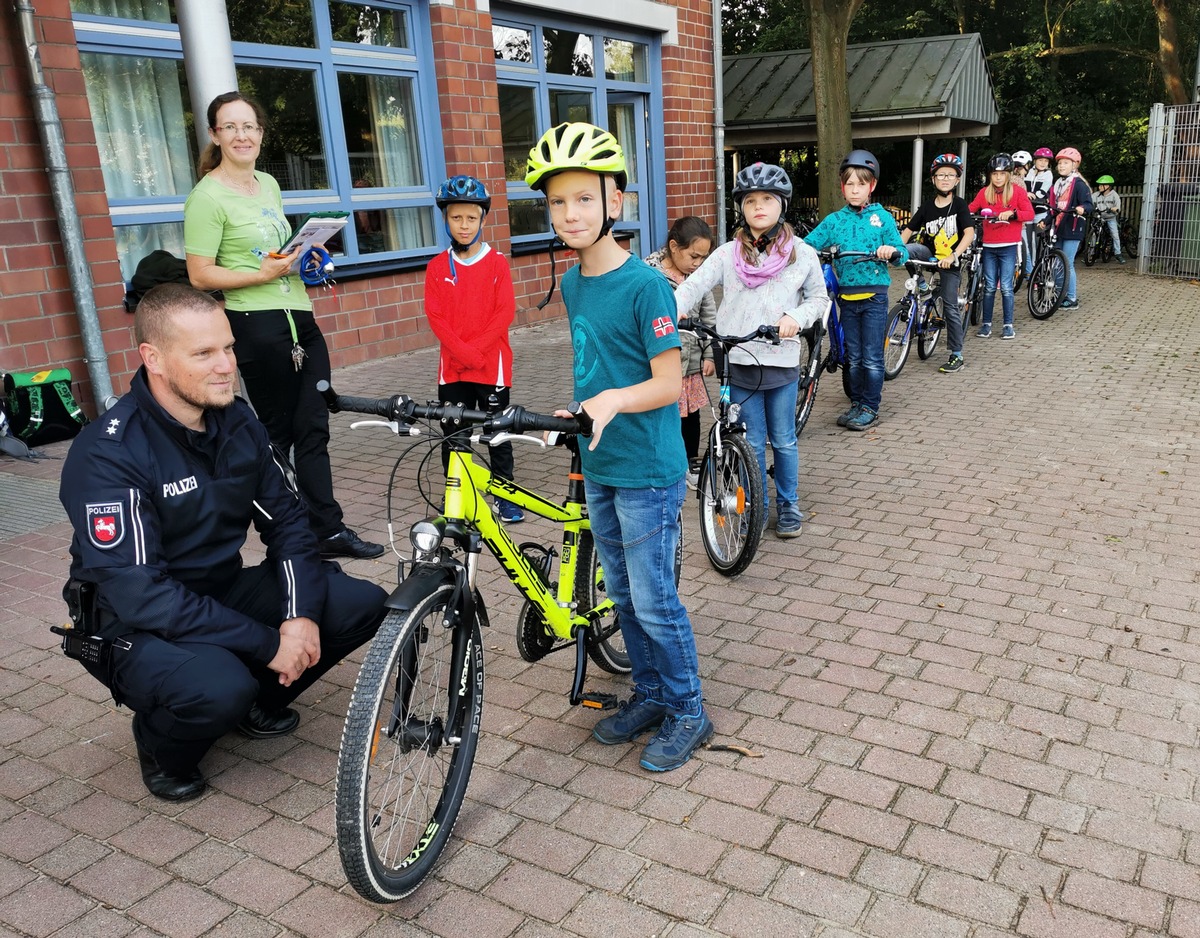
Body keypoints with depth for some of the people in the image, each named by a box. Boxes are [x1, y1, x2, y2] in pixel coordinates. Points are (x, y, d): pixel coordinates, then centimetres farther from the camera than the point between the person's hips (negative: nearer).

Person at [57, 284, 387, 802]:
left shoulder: (237, 421, -3)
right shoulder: (107, 453, -24)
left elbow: (287, 521, 0)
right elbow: (138, 593, -29)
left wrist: (302, 615, -17)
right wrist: (268, 644, -28)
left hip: (224, 593, 6)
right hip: (140, 623, -6)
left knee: (363, 603, -11)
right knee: (220, 688, -37)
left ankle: (257, 701, 13)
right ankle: (162, 744, 1)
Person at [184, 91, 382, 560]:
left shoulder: (268, 184, 13)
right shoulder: (208, 197, -9)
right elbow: (200, 275, -12)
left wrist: (306, 256, 7)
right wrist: (262, 275, -21)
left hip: (300, 318, 7)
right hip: (258, 325, -7)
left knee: (313, 429, 6)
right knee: (278, 432, 3)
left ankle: (329, 530, 12)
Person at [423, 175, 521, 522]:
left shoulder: (497, 262, -2)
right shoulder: (437, 267, 3)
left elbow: (505, 312, -7)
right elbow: (435, 316, -2)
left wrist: (475, 349, -15)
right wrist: (462, 352, -14)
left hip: (492, 363, -2)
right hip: (452, 366, 2)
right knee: (453, 435, 7)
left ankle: (506, 496, 19)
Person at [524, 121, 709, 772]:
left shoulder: (644, 285, -16)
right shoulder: (572, 284, 7)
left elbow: (668, 382, -18)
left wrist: (614, 400, -33)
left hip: (646, 471, -7)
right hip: (598, 466, 8)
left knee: (654, 600, 1)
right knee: (623, 594, 17)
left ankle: (688, 713, 20)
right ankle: (650, 694, 34)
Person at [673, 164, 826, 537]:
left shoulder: (802, 254, 1)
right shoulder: (728, 254, -1)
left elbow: (819, 297, 9)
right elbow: (693, 285, -7)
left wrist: (797, 317, -11)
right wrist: (673, 310, -26)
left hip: (782, 362, 0)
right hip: (739, 362, 0)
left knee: (783, 440, 11)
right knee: (750, 443, 10)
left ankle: (789, 505, 28)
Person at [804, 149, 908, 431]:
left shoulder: (882, 217, 0)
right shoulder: (834, 221, 5)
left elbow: (902, 253, 0)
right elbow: (808, 245, 0)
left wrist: (892, 251, -22)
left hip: (874, 295, -3)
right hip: (847, 296, 3)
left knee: (872, 357, -1)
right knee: (853, 357, 11)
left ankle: (870, 408, 9)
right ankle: (856, 403, 23)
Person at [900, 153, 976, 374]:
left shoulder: (959, 205, -8)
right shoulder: (926, 207, 1)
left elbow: (969, 233, -17)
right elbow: (908, 231, 0)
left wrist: (953, 256, -31)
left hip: (949, 262, -3)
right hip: (930, 253, 3)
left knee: (950, 308, -3)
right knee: (909, 250, -31)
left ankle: (956, 356, 6)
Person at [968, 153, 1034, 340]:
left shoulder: (1017, 191, 1)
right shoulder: (984, 192, 9)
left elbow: (1030, 214, -6)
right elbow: (970, 209, 2)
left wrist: (1012, 213, -22)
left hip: (1008, 247, -2)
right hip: (989, 247, 2)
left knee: (1006, 287, -3)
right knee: (989, 287, 5)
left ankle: (1009, 325, 6)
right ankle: (986, 324, 13)